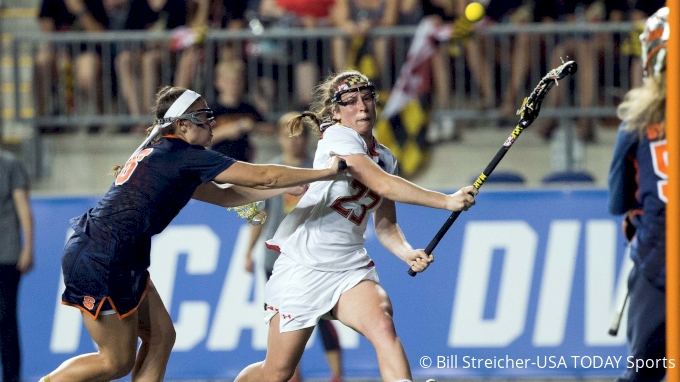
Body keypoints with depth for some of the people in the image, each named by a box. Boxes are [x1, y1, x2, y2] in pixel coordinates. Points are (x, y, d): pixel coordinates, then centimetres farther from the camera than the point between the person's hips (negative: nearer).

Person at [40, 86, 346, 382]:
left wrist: (290, 187, 16)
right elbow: (262, 177, -11)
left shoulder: (158, 153, 17)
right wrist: (328, 172, -4)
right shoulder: (185, 156, -12)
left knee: (161, 336, 10)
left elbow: (225, 196, 22)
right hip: (102, 260, -10)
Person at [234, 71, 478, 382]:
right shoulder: (337, 137, -12)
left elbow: (385, 226, 10)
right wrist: (446, 201, -28)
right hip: (304, 266, -5)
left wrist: (407, 252, -12)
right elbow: (383, 185, -25)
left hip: (351, 268, 5)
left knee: (382, 326, -27)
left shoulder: (384, 158, 9)